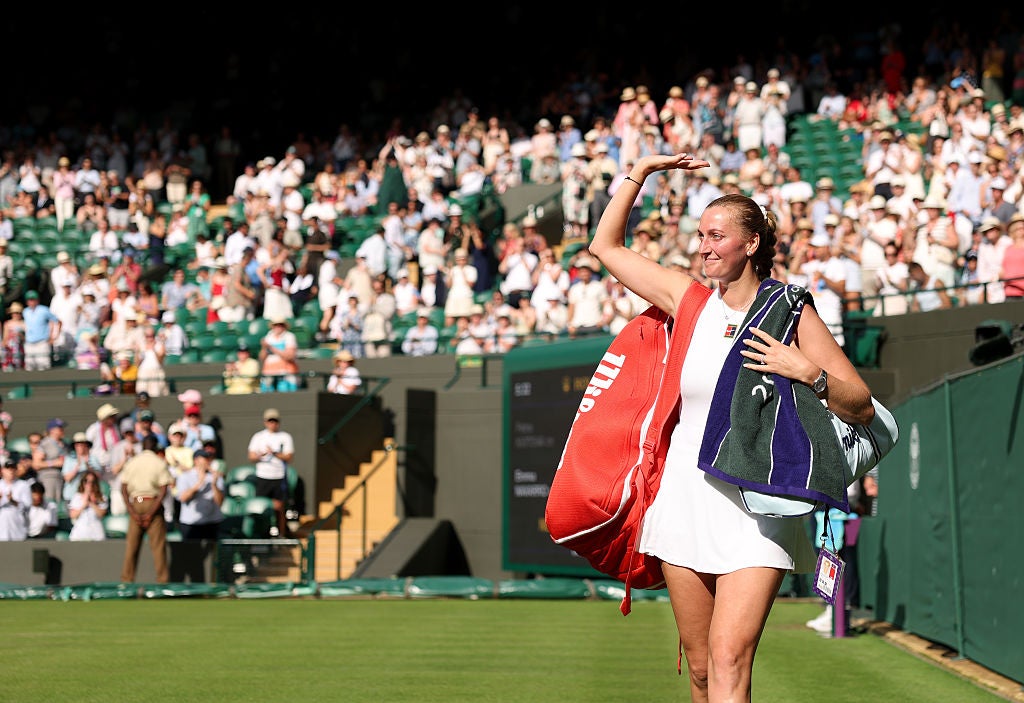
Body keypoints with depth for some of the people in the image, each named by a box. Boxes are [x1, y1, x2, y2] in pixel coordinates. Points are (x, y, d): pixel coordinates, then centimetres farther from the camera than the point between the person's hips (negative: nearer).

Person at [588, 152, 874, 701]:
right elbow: (605, 246, 18)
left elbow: (861, 406, -1)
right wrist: (638, 175, 15)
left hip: (757, 510, -4)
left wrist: (808, 373, -17)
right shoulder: (690, 300, 8)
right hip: (687, 499, 4)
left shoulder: (791, 313, -2)